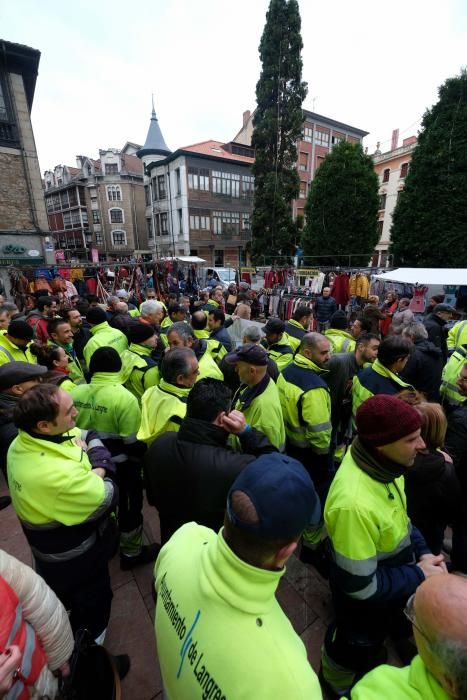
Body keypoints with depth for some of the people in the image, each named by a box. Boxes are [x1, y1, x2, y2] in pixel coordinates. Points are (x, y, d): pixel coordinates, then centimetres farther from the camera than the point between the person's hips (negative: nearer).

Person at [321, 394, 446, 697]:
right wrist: (419, 575, -20)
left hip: (391, 581, 6)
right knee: (357, 647, 27)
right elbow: (360, 585, -30)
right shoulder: (355, 503, -45)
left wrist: (422, 550, -8)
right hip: (365, 600, -5)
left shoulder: (381, 463, -19)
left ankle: (374, 659, 67)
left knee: (379, 635, 35)